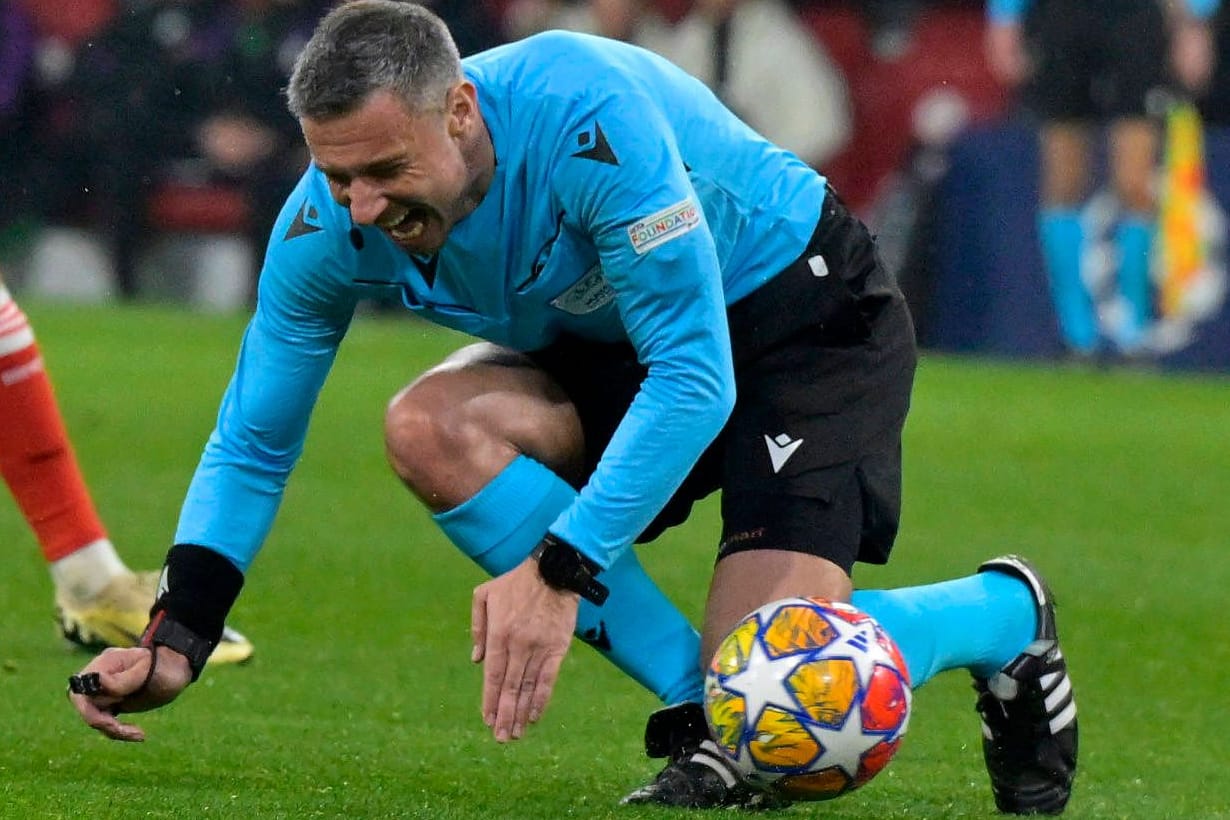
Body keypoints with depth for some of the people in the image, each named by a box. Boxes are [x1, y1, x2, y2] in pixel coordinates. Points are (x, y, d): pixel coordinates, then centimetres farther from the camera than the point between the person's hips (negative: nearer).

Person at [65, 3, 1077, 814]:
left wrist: (560, 574, -38)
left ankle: (1005, 614, 11)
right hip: (606, 344, 7)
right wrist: (174, 640, -18)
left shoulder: (587, 120, -36)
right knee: (431, 427, -25)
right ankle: (699, 721, -17)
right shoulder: (328, 225, -17)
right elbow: (253, 442, -5)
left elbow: (694, 378, -33)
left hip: (801, 309, -7)